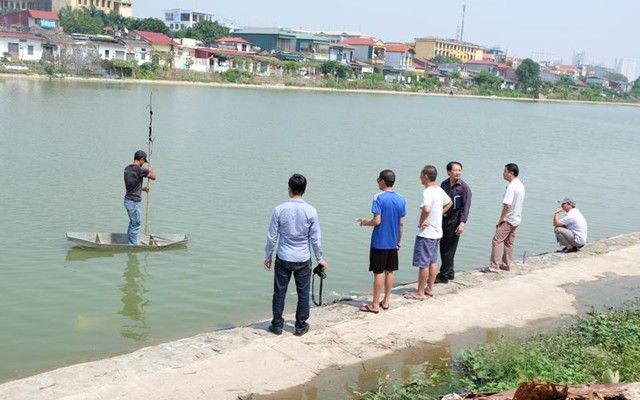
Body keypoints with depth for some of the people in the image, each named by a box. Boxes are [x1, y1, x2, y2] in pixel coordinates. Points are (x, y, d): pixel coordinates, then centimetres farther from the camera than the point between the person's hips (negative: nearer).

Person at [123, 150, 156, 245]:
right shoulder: (140, 169, -20)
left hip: (128, 200, 9)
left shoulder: (127, 168, 7)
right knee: (135, 225, 2)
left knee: (132, 223, 21)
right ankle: (133, 245, 8)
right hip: (134, 202, -9)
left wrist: (142, 188, 22)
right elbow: (153, 177, -7)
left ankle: (130, 243, 30)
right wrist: (150, 168, 11)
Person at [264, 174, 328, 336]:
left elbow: (272, 237, -5)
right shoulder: (311, 211, -11)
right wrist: (320, 258, 8)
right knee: (303, 293, 12)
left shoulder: (279, 210, -10)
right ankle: (301, 326, 19)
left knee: (279, 292, 12)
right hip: (303, 259, 0)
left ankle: (277, 325, 19)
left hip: (283, 258, 0)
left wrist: (267, 256, 9)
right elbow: (315, 239, -5)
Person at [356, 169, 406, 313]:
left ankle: (375, 305, 6)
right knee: (389, 272, 14)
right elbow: (401, 223, 7)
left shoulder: (379, 198, -15)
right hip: (393, 242, 6)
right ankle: (386, 301, 22)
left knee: (378, 273, 0)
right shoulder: (401, 200, 3)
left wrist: (365, 222, 1)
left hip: (379, 242, -6)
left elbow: (377, 221, -19)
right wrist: (400, 240, 16)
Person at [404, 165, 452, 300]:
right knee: (433, 261, 16)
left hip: (426, 233, -9)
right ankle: (430, 288, 26)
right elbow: (449, 203, 24)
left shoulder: (427, 192, -22)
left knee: (423, 263, -1)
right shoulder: (439, 190, 7)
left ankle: (420, 293, 5)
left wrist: (421, 222, -23)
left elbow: (426, 209, -38)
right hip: (437, 232, 9)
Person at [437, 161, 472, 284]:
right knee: (443, 247, 10)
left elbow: (466, 206, -11)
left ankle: (443, 276, 2)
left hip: (454, 219, -6)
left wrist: (462, 223, -17)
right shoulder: (444, 184, 7)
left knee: (449, 248, -4)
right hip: (443, 218, 6)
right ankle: (449, 273, 24)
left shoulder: (464, 187, -9)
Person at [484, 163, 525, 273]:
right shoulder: (520, 185, 10)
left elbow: (507, 205, -26)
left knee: (497, 240, -7)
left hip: (508, 219, -9)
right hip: (516, 219, 9)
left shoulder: (511, 186, -20)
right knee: (509, 242, 15)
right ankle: (506, 265, 21)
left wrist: (501, 219, -14)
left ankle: (494, 266, -8)